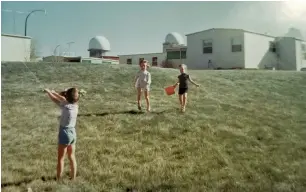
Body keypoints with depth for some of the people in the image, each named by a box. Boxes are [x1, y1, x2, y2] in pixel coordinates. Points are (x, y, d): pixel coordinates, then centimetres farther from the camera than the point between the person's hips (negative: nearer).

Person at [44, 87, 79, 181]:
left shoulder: (66, 106, -21)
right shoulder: (75, 106, -3)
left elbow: (54, 99, -10)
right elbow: (63, 99, 13)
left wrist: (48, 91, 7)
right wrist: (54, 92, 18)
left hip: (65, 134, -7)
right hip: (73, 133, 7)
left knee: (60, 159, 9)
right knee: (72, 157, 17)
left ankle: (58, 180, 21)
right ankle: (73, 178, 27)